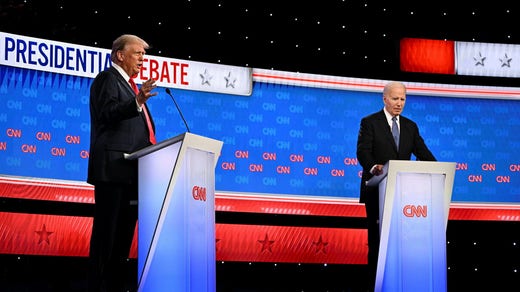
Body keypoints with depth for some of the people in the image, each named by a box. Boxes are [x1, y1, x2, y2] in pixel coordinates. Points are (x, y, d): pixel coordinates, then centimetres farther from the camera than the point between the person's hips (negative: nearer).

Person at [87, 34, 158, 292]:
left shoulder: (129, 86, 26)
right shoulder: (107, 79, -2)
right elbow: (109, 113, -20)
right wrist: (137, 102, -34)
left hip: (131, 172, 9)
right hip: (113, 169, -9)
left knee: (124, 234, 10)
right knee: (107, 232, -10)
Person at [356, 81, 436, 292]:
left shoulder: (410, 126, 15)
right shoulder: (369, 123, 1)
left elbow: (423, 153, 7)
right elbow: (362, 151, -12)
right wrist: (374, 167, -33)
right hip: (377, 191, -4)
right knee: (377, 238, -1)